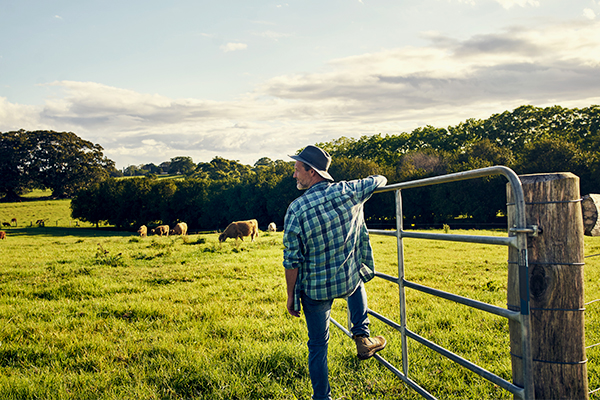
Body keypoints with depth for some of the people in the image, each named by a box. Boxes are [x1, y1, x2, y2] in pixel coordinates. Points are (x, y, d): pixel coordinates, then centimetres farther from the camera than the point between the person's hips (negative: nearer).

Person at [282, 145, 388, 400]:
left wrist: (291, 296, -2)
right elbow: (378, 181, 12)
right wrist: (379, 181, 37)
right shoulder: (348, 192, -9)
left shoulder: (296, 209, -18)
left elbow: (292, 260, -15)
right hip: (349, 281, 3)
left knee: (318, 344, 15)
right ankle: (361, 337, 30)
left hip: (315, 288, -2)